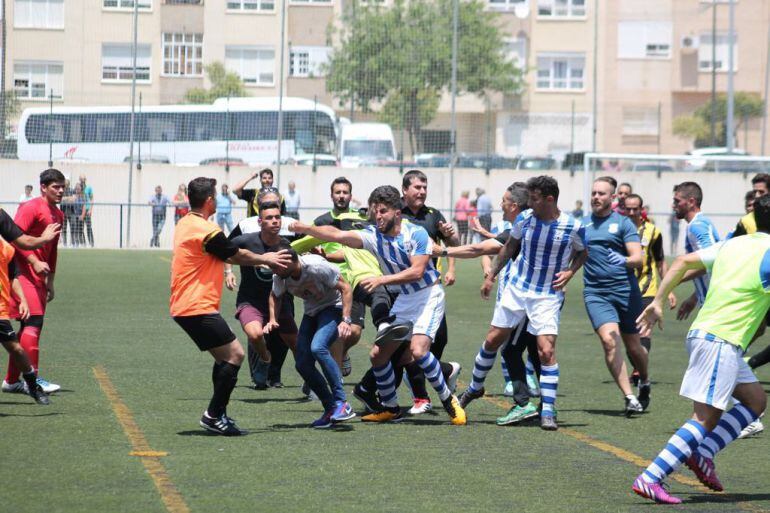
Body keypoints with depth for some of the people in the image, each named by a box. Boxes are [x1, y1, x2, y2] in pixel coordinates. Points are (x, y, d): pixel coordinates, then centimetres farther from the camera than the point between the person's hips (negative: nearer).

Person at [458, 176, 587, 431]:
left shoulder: (573, 227, -12)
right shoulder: (524, 219, -5)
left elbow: (581, 253, 7)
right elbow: (510, 247, 12)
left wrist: (570, 272, -11)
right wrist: (492, 275, 15)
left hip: (548, 295, -3)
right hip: (516, 289, 3)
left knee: (546, 350, -14)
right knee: (493, 340, 9)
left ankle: (548, 412, -7)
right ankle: (475, 387, 34)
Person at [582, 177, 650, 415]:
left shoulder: (623, 223, 1)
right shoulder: (582, 224, 12)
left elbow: (638, 258, -7)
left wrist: (625, 261, -27)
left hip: (625, 290, -1)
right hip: (595, 293, 1)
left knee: (633, 346, 7)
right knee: (609, 340, -19)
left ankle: (644, 383, 39)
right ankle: (629, 397, -18)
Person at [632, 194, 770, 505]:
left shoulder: (732, 245, 13)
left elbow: (684, 262, 12)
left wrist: (658, 301, 14)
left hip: (703, 333, 9)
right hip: (720, 341, -9)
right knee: (706, 418, -10)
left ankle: (702, 453, 8)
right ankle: (650, 479, -16)